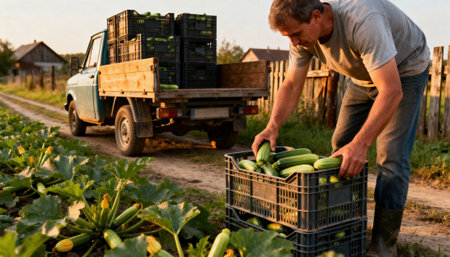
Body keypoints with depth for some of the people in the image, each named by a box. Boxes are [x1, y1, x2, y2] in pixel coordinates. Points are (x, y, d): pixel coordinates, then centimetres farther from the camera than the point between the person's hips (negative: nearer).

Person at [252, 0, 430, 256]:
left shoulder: (362, 21, -41)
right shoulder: (303, 32, -18)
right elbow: (292, 85, -11)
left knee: (392, 155, -15)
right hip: (364, 76, 7)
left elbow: (391, 91, -44)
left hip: (405, 70, -7)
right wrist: (272, 126, -26)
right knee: (341, 145, 6)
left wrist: (360, 144, -52)